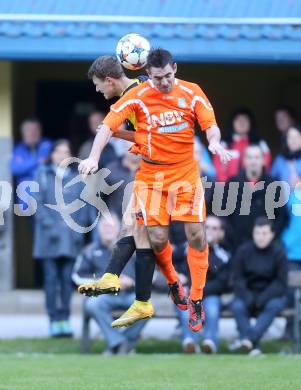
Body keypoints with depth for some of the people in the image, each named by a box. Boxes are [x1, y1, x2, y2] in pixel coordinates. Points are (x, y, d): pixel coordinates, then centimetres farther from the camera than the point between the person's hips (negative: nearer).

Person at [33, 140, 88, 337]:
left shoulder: (76, 177, 13)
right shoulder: (43, 174, 7)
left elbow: (83, 205, 11)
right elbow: (38, 202, 1)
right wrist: (49, 224, -10)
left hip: (71, 237, 2)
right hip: (49, 237, -2)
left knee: (67, 278, 0)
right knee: (51, 278, -4)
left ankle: (65, 319, 4)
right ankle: (54, 320, -3)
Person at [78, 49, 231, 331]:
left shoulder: (192, 93, -3)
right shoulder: (138, 96, -8)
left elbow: (210, 124, -3)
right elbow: (109, 125, -11)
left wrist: (214, 142, -26)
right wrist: (93, 158, -23)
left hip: (186, 171, 1)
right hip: (151, 173, -1)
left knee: (196, 234, -6)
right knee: (157, 238, -7)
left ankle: (196, 300, 6)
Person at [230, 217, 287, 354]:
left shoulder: (278, 253, -4)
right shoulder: (243, 251, 0)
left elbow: (281, 283, -8)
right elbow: (237, 279, -2)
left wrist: (263, 298, -23)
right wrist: (247, 297, -21)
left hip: (270, 295, -1)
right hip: (248, 293, 1)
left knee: (275, 305, -34)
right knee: (237, 306, -31)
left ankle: (249, 338, -48)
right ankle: (253, 345, -39)